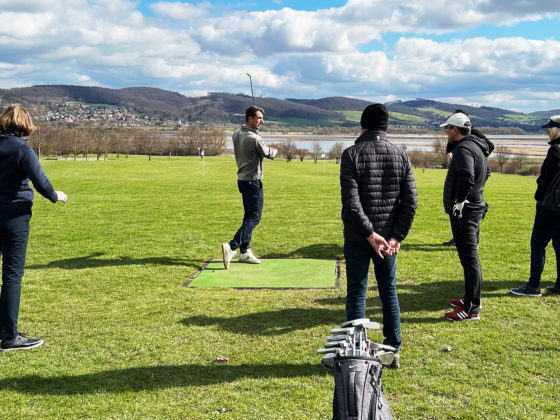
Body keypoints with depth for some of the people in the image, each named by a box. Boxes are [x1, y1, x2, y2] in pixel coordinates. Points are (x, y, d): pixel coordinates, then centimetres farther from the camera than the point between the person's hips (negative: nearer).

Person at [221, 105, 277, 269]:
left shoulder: (236, 134, 5)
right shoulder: (254, 138, -20)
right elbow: (269, 154, -6)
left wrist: (266, 148, 15)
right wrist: (274, 150, 16)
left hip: (242, 180, 9)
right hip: (253, 181, -9)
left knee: (249, 216, 15)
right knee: (254, 218, -5)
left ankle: (245, 252, 19)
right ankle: (231, 247, -15)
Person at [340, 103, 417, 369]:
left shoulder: (352, 154, -8)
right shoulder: (400, 155, 4)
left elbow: (350, 200, -19)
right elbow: (411, 201, -2)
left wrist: (369, 233, -16)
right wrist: (396, 236, -4)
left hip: (357, 238, -3)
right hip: (388, 237, 4)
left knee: (357, 294, 5)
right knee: (389, 292, 14)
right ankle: (393, 352, 21)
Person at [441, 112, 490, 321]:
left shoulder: (463, 149, -18)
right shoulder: (477, 147, 15)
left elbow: (466, 177, -33)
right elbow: (485, 172, 30)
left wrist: (460, 201, -23)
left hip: (463, 211, -11)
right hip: (475, 207, 11)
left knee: (469, 258, -7)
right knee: (470, 256, 19)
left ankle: (472, 309, -2)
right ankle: (472, 298, 31)